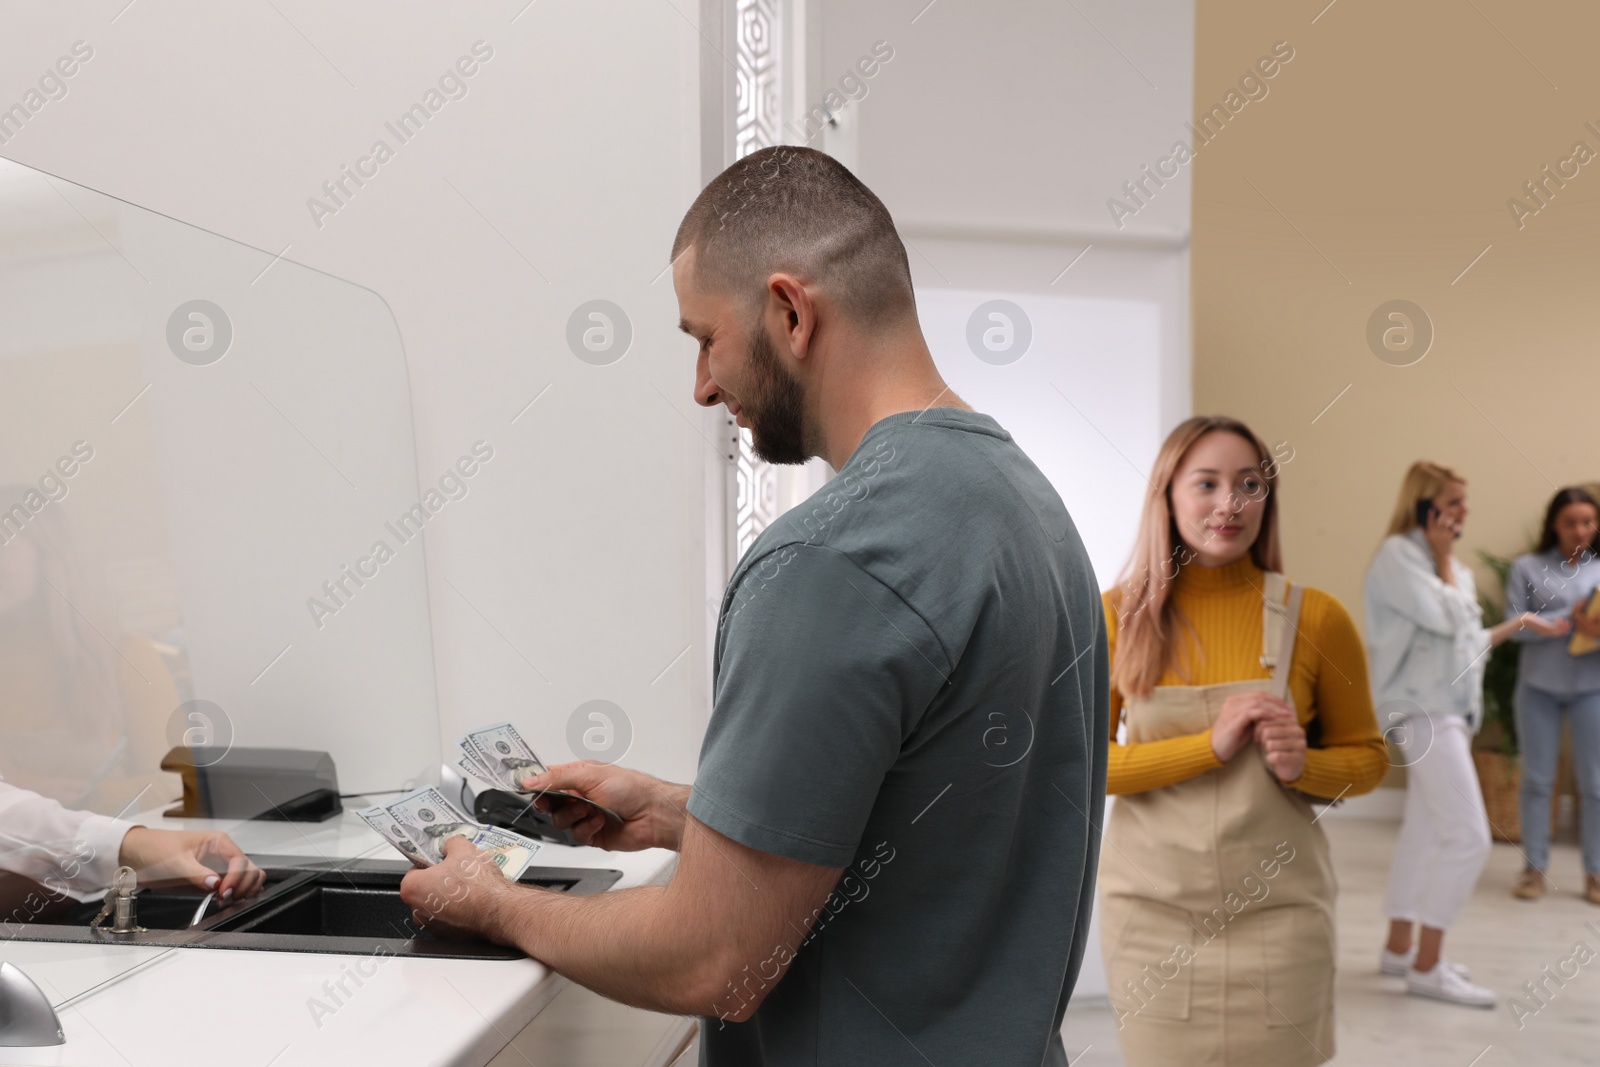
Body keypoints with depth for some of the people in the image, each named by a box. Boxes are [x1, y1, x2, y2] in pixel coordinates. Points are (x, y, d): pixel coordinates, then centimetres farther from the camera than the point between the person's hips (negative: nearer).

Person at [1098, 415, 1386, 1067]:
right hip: (1150, 904, 0)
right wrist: (1210, 745, -17)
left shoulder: (1315, 617, -3)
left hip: (1274, 909, 0)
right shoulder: (1118, 615, -3)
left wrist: (1304, 766, -14)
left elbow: (1366, 758, 8)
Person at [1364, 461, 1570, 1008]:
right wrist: (1445, 556, -8)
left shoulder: (1445, 565, 16)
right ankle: (1427, 967, -6)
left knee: (1425, 833, 14)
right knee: (1469, 836, -12)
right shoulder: (1397, 555, -11)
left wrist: (1521, 622, 22)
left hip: (1448, 709, 10)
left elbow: (1467, 641, 20)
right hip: (1423, 710, -10)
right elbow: (1448, 619, -18)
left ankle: (1399, 947, 24)